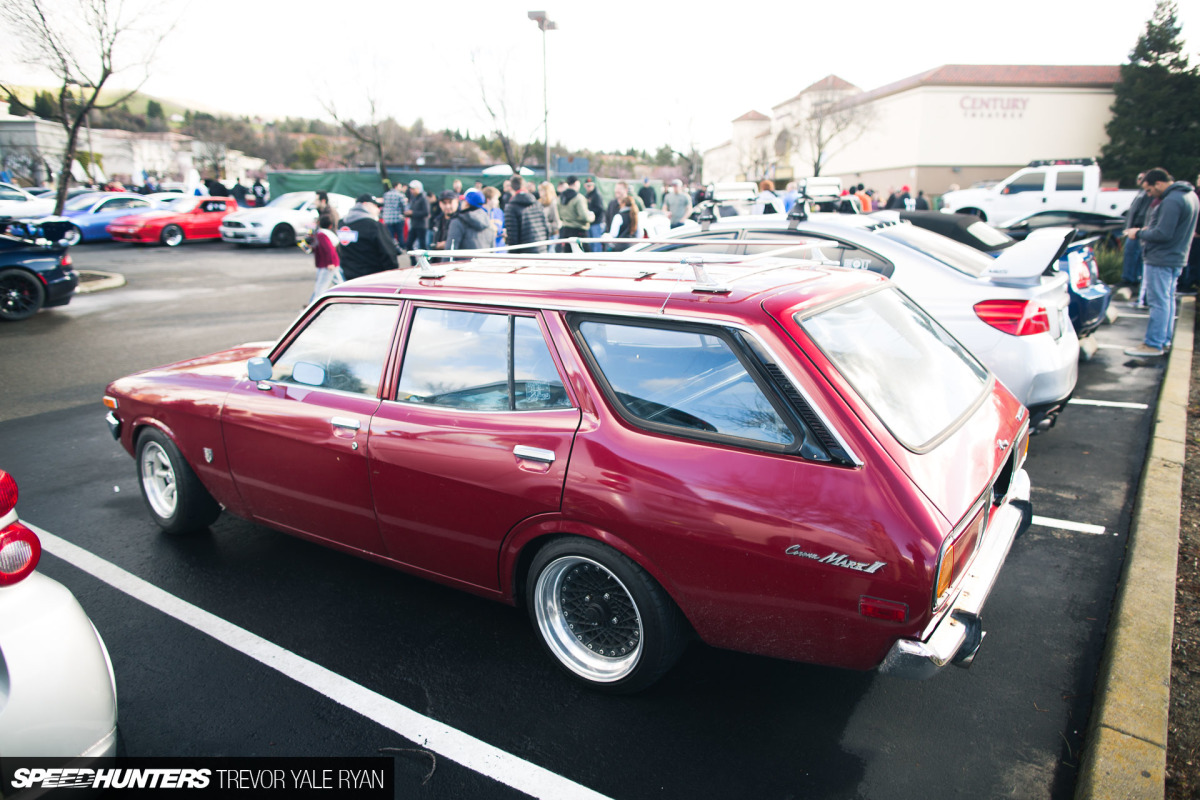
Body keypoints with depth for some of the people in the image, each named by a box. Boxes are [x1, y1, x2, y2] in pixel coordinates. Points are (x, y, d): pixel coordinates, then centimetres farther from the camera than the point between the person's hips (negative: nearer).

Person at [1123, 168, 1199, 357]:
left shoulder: (1171, 201, -22)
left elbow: (1163, 234, -23)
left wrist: (1139, 234, -9)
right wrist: (1147, 230, 11)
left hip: (1160, 260, -11)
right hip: (1176, 258, 11)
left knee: (1158, 302, -6)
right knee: (1168, 300, 15)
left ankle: (1153, 345, -2)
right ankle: (1164, 340, 23)